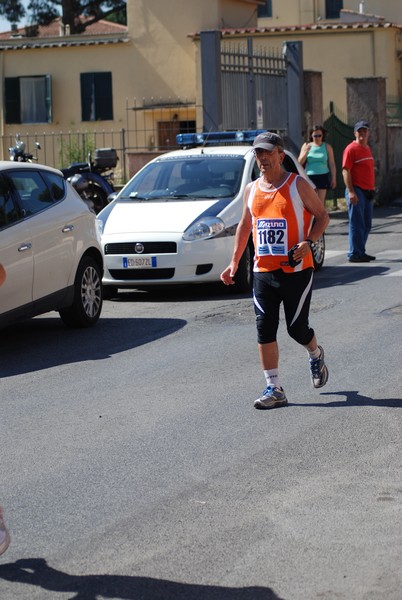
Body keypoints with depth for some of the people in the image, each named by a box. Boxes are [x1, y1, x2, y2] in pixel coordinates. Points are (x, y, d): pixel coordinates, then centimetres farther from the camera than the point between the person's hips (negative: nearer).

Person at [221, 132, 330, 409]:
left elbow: (322, 215, 0)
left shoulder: (298, 185, -5)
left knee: (297, 328, 1)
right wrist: (234, 262, 14)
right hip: (263, 271, 4)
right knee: (265, 331, -2)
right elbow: (244, 226, 19)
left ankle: (316, 355, 35)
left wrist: (308, 242, -16)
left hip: (296, 270, -4)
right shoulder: (251, 190, 9)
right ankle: (274, 389, 4)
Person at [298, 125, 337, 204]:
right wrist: (306, 151, -13)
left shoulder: (327, 147, 6)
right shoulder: (306, 146, 7)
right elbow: (300, 162, 2)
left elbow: (332, 164, 7)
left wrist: (334, 178, 2)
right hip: (309, 176, 0)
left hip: (323, 177, 0)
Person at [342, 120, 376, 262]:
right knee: (357, 224, -6)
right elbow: (345, 171, -15)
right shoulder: (351, 149, -10)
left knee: (366, 225, 12)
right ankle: (354, 254, -3)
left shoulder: (367, 148, 16)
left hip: (368, 192, 9)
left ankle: (361, 252, 21)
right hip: (357, 191, -9)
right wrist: (350, 191, -22)